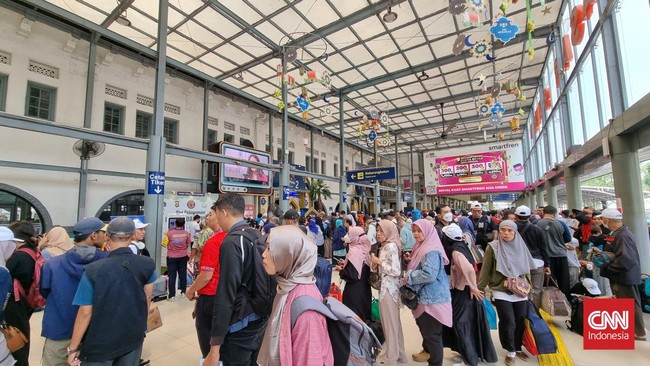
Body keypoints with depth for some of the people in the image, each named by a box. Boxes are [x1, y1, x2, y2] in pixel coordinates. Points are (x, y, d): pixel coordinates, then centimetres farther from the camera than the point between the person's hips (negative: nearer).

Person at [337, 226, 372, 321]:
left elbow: (352, 276, -24)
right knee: (363, 313, 20)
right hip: (365, 289, 8)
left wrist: (341, 270, -7)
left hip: (354, 291, -8)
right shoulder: (364, 249, 1)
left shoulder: (354, 252, -23)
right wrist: (345, 264, 8)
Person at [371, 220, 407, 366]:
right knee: (393, 321, 18)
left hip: (389, 288, -9)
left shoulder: (391, 246, -19)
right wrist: (377, 265, 5)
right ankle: (397, 352, 33)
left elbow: (396, 271, -24)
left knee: (389, 321, 6)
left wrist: (379, 262, -18)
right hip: (387, 287, 9)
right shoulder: (385, 246, 11)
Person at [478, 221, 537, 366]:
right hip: (501, 292, -4)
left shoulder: (521, 246, 3)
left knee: (520, 322, 11)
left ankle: (518, 348, 34)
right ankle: (510, 351, 19)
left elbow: (527, 268, 14)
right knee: (508, 322, -3)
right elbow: (486, 269, -7)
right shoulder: (493, 247, -10)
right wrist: (480, 288, -7)